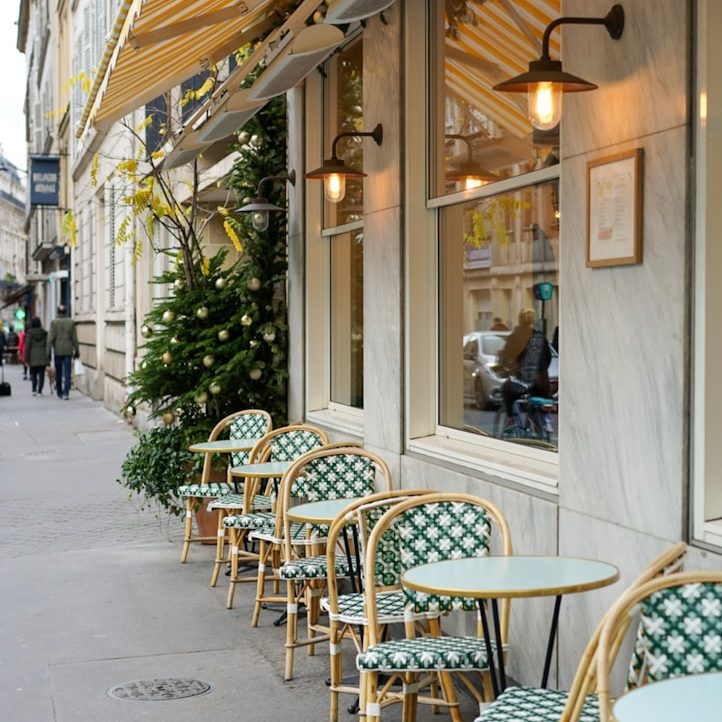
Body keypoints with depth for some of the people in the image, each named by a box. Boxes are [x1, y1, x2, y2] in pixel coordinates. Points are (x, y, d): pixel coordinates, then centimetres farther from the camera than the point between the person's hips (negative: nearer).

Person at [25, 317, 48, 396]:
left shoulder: (29, 333, -6)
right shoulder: (44, 333, -1)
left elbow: (27, 346, -6)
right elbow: (47, 345, 0)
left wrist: (26, 358, 0)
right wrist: (48, 358, 5)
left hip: (33, 357, 0)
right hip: (43, 357, 0)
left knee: (33, 374, 14)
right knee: (41, 374, 3)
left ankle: (34, 390, 6)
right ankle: (39, 391, -2)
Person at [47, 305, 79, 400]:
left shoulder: (54, 322, -5)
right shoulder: (71, 322, -2)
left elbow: (50, 338, -7)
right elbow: (74, 338, 0)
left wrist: (48, 352, -3)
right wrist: (76, 351, 8)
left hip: (58, 351, 0)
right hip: (68, 350, 0)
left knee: (58, 372, 12)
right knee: (67, 372, 0)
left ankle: (59, 393, 18)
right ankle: (66, 393, -10)